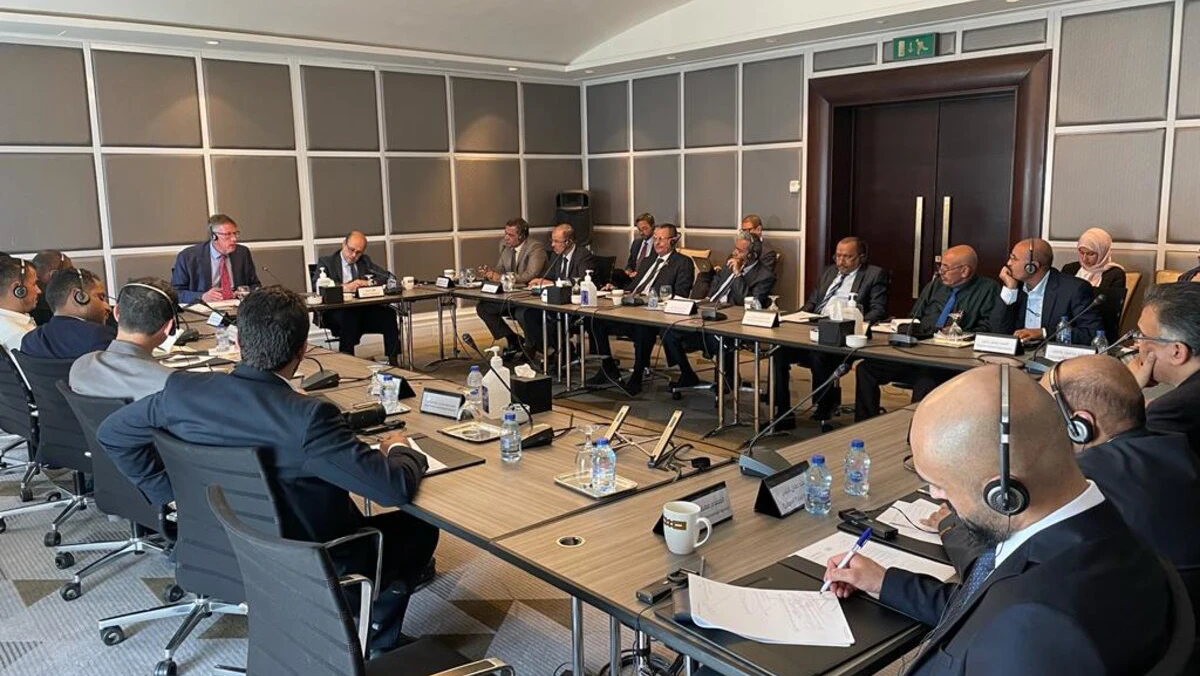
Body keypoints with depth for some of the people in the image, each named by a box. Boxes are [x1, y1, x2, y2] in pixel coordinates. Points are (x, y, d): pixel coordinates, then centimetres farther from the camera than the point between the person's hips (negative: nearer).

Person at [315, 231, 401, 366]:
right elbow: (318, 285, -13)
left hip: (364, 309, 4)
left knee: (389, 313, -24)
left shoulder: (365, 261, 19)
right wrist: (344, 287, -27)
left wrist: (368, 282, -9)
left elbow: (388, 276, 10)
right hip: (336, 311, -4)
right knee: (349, 317, -38)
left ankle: (393, 360, -21)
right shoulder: (326, 262, 5)